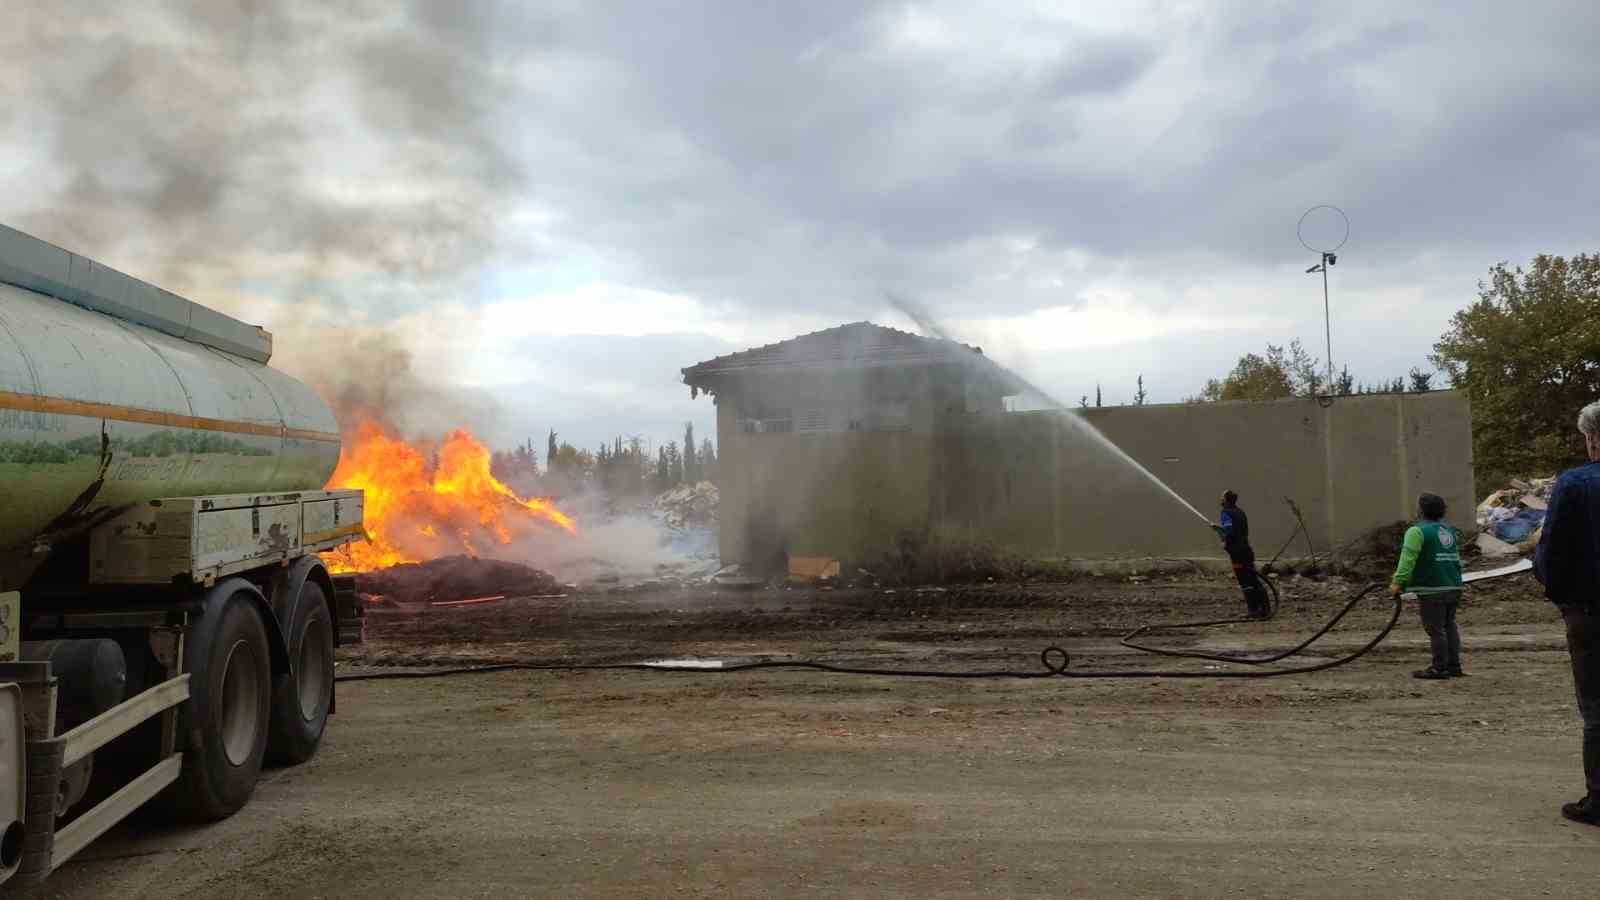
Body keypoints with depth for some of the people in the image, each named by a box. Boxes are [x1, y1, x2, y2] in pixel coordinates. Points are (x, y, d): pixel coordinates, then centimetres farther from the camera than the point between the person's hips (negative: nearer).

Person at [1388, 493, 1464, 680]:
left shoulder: (1417, 531, -10)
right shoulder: (1451, 531, 16)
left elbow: (1407, 559, -20)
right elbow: (1457, 559, 23)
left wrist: (1397, 582, -22)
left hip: (1432, 589, -8)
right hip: (1454, 587, 8)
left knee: (1435, 629, -2)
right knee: (1449, 626, 16)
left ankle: (1440, 668, 2)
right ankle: (1454, 666, 20)